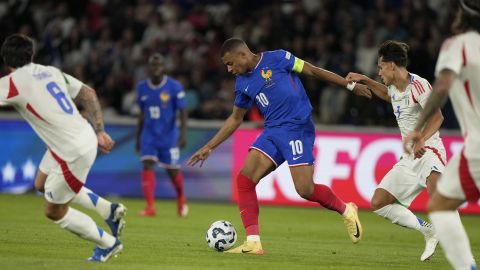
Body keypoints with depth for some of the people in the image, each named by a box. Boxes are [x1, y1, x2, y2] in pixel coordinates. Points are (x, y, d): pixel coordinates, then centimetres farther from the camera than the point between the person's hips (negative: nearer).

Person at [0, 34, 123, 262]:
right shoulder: (51, 71, 8)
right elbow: (88, 94, 12)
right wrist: (99, 132, 14)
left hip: (73, 154, -8)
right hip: (85, 137, 8)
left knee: (54, 212, 11)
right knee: (42, 183, 29)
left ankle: (108, 244, 25)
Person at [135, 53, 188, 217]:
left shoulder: (174, 87, -10)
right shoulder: (142, 88, 3)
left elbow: (183, 111, -9)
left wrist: (183, 133, -21)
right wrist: (138, 137, 18)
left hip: (169, 135, -3)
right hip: (149, 135, 3)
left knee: (173, 171, 7)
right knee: (148, 165, -16)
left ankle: (181, 199, 37)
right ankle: (150, 207, -19)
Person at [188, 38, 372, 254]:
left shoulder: (276, 59, -5)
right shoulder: (242, 84, 13)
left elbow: (313, 71, 0)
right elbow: (235, 119, 24)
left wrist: (351, 86, 2)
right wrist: (209, 147, 20)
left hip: (297, 128, -6)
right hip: (272, 132, 7)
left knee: (305, 190, -14)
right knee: (244, 178, -10)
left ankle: (346, 210, 14)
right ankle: (253, 243, -9)